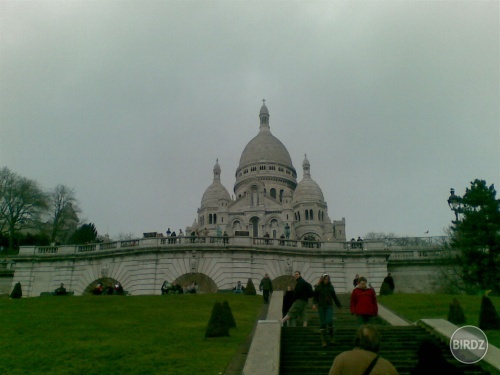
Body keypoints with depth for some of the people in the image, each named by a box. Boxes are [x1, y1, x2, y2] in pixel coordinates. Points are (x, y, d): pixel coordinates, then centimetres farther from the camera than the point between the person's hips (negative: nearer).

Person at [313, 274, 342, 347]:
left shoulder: (331, 287, 6)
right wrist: (314, 304, -16)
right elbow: (315, 297, 1)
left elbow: (334, 297, 14)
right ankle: (323, 340, 12)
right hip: (321, 307, -1)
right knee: (322, 323, 1)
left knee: (329, 321, -17)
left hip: (329, 306, 1)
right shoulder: (318, 287, 0)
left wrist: (339, 306, 16)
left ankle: (331, 334, 13)